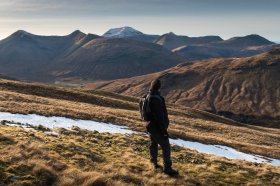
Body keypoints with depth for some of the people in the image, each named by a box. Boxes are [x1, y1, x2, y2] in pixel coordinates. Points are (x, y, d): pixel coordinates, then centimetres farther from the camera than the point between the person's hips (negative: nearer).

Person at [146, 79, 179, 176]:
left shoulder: (148, 97, 3)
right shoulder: (156, 99, -27)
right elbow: (160, 116, -27)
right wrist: (164, 130, -22)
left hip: (150, 125, 10)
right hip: (157, 127, -10)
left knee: (154, 144, 21)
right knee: (166, 147, -2)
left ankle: (154, 163, 35)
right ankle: (167, 168, 4)